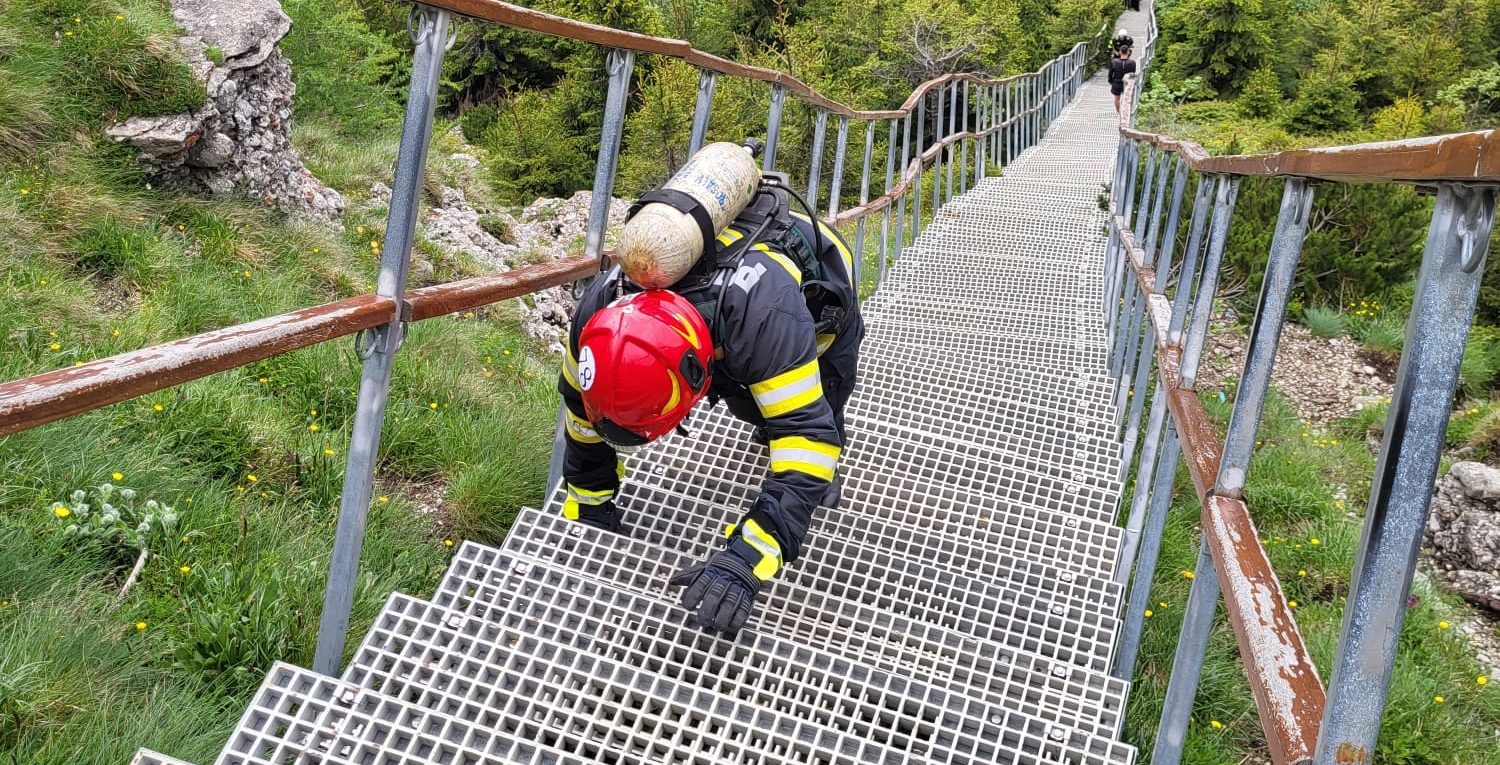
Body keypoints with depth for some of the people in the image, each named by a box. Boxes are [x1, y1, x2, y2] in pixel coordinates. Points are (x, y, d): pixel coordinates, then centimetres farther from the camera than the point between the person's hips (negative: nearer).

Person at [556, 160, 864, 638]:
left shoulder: (763, 312, -54)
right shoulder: (603, 309, -36)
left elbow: (808, 433, -53)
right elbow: (583, 408, -16)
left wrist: (745, 559, -61)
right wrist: (587, 511, -9)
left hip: (818, 279, -4)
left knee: (809, 422, -5)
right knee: (747, 403, 16)